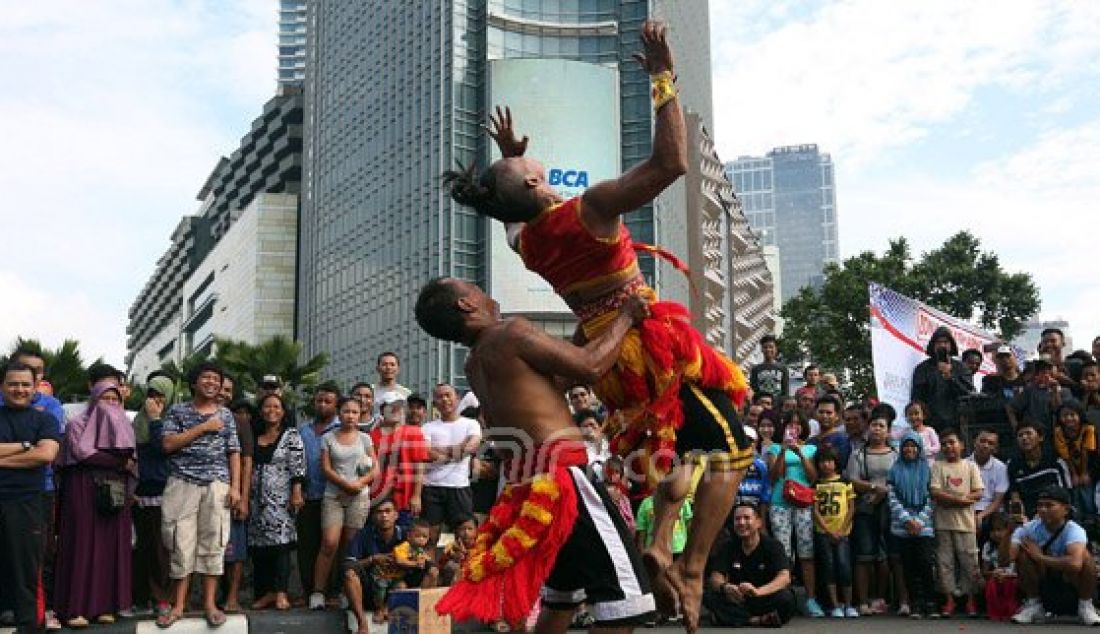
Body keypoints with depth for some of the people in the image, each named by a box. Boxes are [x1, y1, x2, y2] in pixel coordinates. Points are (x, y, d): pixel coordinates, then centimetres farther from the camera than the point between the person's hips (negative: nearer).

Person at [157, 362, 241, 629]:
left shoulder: (226, 415, 13)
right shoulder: (178, 411, 7)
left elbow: (233, 453, 10)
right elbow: (168, 444, -6)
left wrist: (235, 487, 0)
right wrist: (203, 428, -9)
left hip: (217, 486, 1)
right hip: (183, 484, -1)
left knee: (213, 544, 1)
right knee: (182, 544, -1)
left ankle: (210, 603, 7)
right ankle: (179, 604, 7)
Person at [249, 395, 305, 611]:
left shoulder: (292, 436, 2)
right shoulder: (254, 437, 16)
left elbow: (298, 466, -6)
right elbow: (247, 468, 18)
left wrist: (297, 493, -14)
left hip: (281, 498, -5)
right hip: (258, 499, 5)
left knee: (280, 542, -11)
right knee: (258, 546, 3)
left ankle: (281, 593, -11)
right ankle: (266, 592, 9)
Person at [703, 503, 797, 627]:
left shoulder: (773, 546, -10)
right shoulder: (726, 547, -2)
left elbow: (784, 577, -25)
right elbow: (715, 577, -11)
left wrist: (758, 591, -45)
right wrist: (725, 587, -38)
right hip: (737, 600, 3)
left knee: (786, 598, -33)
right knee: (709, 596, -25)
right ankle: (758, 620, -25)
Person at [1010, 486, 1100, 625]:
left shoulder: (1074, 530, -23)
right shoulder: (1030, 529, -12)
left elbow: (1075, 564, -44)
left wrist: (1039, 557, -30)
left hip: (1074, 591, -3)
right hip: (1042, 588, 3)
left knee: (1083, 555, -29)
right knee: (1023, 553, -21)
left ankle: (1086, 606, -7)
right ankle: (1033, 605, -3)